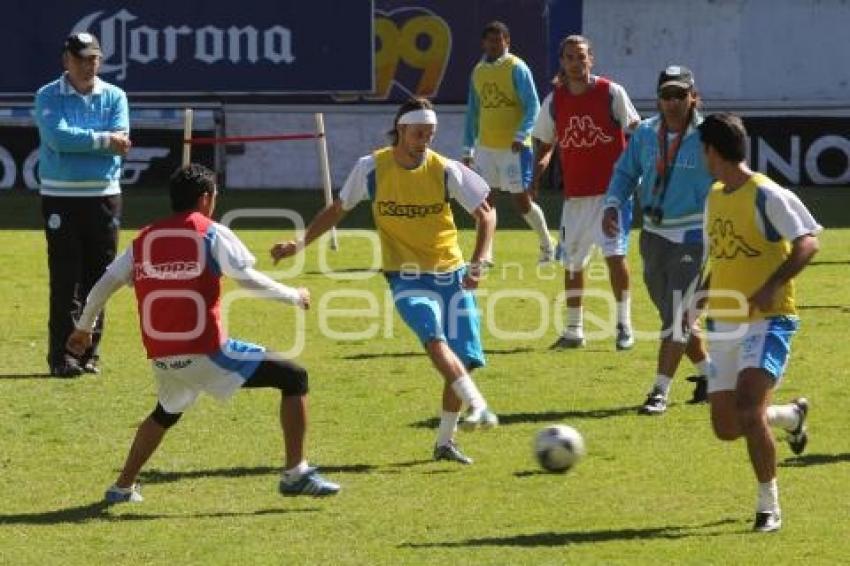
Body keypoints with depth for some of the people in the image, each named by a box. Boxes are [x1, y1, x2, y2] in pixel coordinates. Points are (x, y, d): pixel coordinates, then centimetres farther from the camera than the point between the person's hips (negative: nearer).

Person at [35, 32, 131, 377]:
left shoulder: (114, 97, 8)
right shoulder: (48, 97, 0)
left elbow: (120, 143, -6)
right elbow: (57, 138, -16)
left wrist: (78, 140, -12)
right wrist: (102, 140, -15)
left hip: (104, 196, 3)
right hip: (60, 197, -3)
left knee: (98, 280, 4)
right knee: (65, 281, -6)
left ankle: (88, 354, 11)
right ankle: (61, 356, -4)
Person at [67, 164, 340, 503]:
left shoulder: (144, 240, 13)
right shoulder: (212, 234, -2)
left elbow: (104, 284, 14)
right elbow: (247, 279, -9)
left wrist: (83, 328, 27)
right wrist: (294, 296, 6)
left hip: (160, 357, 6)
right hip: (206, 352, -6)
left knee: (166, 413, 37)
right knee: (293, 377, 3)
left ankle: (123, 487, 33)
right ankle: (295, 474, -5)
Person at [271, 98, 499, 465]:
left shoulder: (446, 171, -7)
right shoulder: (371, 168, -6)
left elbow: (485, 215, 1)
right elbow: (337, 210, 8)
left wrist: (477, 264, -11)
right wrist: (300, 243, -1)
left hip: (451, 275, 2)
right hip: (406, 277, -2)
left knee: (465, 359, -2)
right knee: (434, 338, -31)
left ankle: (445, 442, 14)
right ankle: (478, 407, -41)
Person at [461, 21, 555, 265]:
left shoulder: (516, 68, -8)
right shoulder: (478, 71, 11)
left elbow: (532, 106, -12)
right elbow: (473, 112, 18)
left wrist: (521, 136, -26)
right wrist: (468, 148, 15)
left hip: (513, 146, -5)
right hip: (485, 146, 6)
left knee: (522, 200, -1)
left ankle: (547, 243, 20)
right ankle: (486, 252, 5)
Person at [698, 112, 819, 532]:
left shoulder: (766, 195, -12)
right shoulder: (715, 197, 13)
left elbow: (808, 242, -17)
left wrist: (772, 286, -28)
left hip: (767, 320, -8)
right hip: (724, 324, 8)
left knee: (748, 408, -24)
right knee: (726, 428, 5)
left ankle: (769, 507, -11)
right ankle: (792, 415, 36)